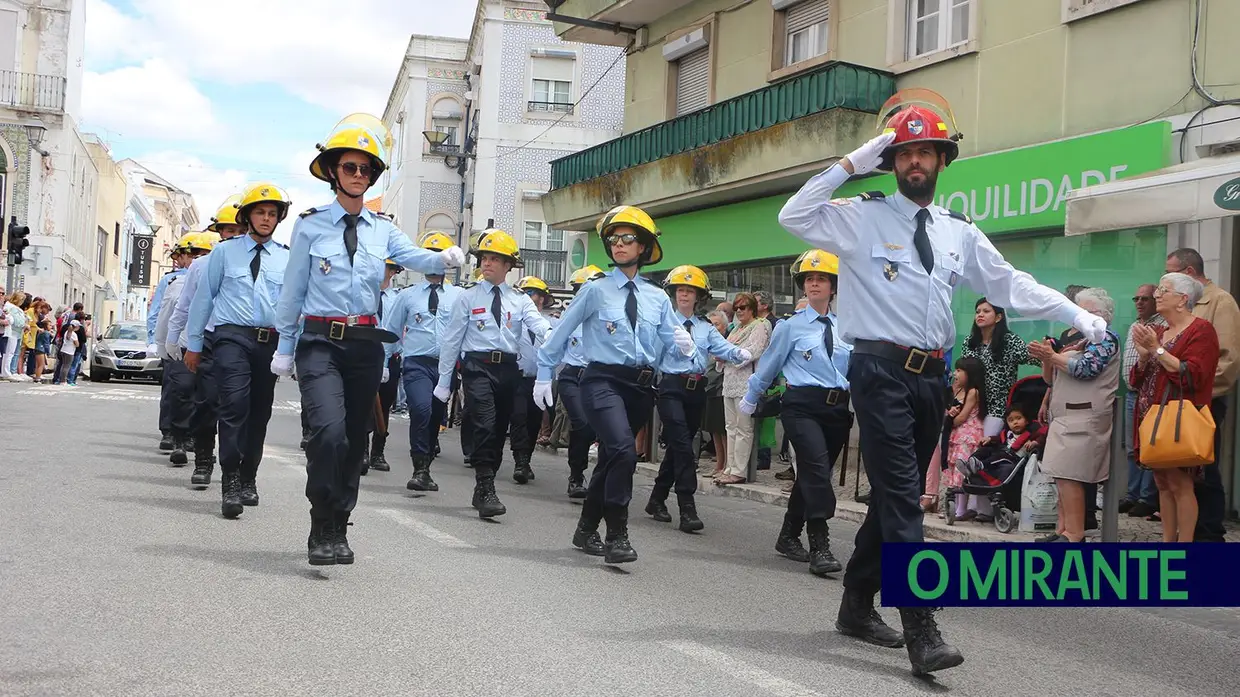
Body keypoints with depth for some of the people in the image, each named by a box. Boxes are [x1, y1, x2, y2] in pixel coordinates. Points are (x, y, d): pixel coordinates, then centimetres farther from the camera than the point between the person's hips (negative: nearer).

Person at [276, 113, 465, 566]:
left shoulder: (382, 229, 10)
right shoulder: (311, 225, 3)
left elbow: (416, 258, -7)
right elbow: (293, 290, 5)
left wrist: (445, 258, -30)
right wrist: (285, 349, 4)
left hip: (365, 343, 4)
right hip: (320, 342, -3)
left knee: (355, 440, 9)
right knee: (329, 431, -22)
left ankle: (338, 529, 24)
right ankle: (322, 532, -9)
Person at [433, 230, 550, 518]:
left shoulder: (520, 300, 10)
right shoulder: (468, 298, 6)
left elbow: (537, 321, -9)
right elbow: (451, 340, 6)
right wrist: (444, 381, 5)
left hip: (508, 368, 3)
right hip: (478, 366, -3)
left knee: (499, 430, 9)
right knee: (484, 426, -18)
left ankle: (482, 490, 23)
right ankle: (487, 491, -16)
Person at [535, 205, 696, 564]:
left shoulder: (657, 297, 10)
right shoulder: (596, 290, 0)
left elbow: (673, 338, 11)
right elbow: (561, 332, 5)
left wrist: (685, 343, -13)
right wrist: (544, 374, 6)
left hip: (641, 385, 5)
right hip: (604, 381, -4)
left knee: (610, 458, 15)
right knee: (623, 451, -24)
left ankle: (587, 530, 32)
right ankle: (617, 536, -15)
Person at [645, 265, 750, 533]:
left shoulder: (706, 328, 14)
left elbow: (723, 347, -2)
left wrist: (740, 353, -23)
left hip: (697, 389, 5)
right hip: (672, 387, -5)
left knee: (678, 445, 13)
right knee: (682, 445, -15)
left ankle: (657, 499, 28)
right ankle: (687, 509, -16)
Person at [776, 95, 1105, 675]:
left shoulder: (960, 231, 15)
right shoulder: (862, 217, 0)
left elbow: (1011, 285, 16)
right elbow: (794, 217, -11)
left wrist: (1079, 316, 11)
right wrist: (850, 165, -12)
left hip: (931, 376, 6)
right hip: (880, 371, -6)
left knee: (896, 493, 12)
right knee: (901, 495, -12)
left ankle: (858, 603, 27)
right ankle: (921, 629, -13)